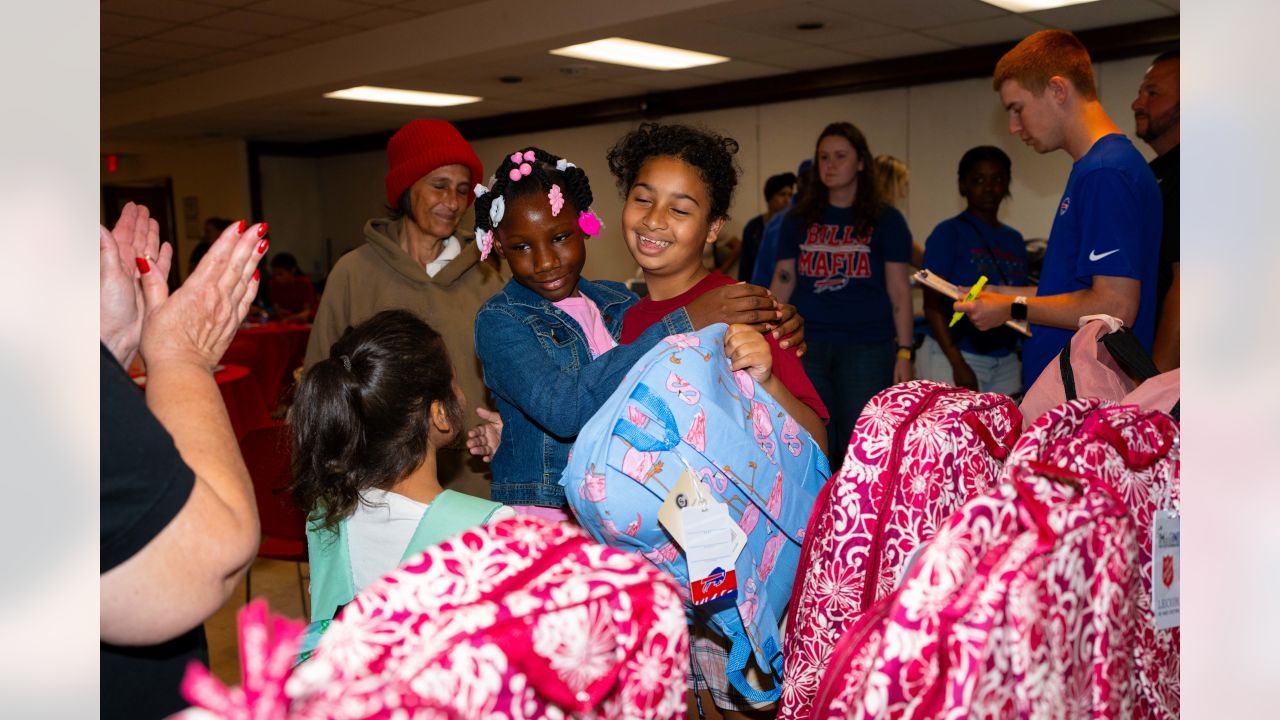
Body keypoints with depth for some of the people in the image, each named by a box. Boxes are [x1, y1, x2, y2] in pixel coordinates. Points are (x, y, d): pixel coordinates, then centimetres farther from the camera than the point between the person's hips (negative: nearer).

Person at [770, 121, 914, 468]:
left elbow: (899, 292, 3)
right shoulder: (799, 219, 11)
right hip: (806, 347, 2)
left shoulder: (886, 220, 5)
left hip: (867, 347, -2)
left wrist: (905, 352, -4)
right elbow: (782, 283, 11)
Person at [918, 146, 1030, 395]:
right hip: (952, 356, -6)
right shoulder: (949, 233, -4)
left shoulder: (1014, 240, 13)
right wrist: (958, 364, -17)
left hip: (1005, 362, 6)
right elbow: (933, 303, -10)